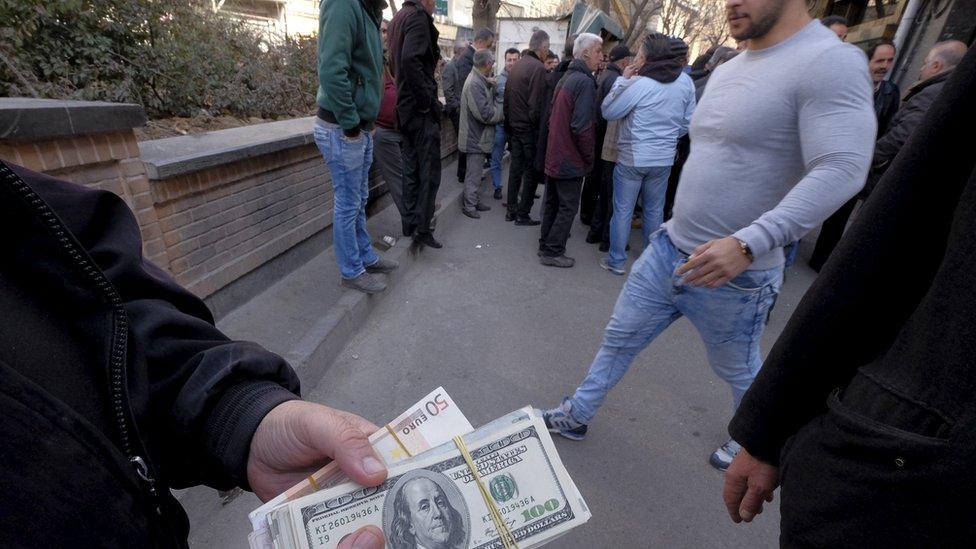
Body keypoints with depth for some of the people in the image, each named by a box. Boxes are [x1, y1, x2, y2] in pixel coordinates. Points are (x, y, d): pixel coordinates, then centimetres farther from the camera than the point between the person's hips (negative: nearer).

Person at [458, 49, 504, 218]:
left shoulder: (480, 81, 9)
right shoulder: (475, 84, -23)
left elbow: (488, 103, 14)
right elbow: (485, 114, -25)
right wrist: (502, 111, -11)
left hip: (480, 137, 10)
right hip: (476, 138, -10)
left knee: (477, 172, 19)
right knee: (474, 175, 1)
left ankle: (475, 201, 30)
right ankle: (469, 206, 12)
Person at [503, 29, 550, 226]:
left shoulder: (515, 66, 9)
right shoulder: (538, 68, -15)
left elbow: (507, 97, 13)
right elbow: (537, 104, -19)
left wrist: (509, 122, 18)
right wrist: (539, 127, -11)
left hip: (514, 126, 8)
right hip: (530, 128, -8)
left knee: (516, 168, 13)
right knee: (531, 171, 1)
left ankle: (511, 210, 19)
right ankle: (522, 214, 5)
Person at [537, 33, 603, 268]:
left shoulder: (565, 78, 13)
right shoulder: (585, 82, -16)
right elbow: (582, 126, -23)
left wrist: (556, 144, 18)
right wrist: (590, 157, -12)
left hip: (554, 157, 9)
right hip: (571, 160, -9)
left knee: (553, 204, 16)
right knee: (568, 207, 1)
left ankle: (546, 246, 27)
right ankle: (553, 252, 8)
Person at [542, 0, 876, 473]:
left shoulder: (830, 62, -16)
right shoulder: (726, 71, 10)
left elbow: (840, 170, -26)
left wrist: (747, 243, -36)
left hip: (733, 274, -7)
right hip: (668, 248, 7)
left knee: (738, 371, 19)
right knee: (618, 339, 14)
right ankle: (576, 416, 34)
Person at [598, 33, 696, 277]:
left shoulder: (637, 84, -17)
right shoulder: (686, 82, 0)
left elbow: (608, 112, -10)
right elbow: (687, 121, 7)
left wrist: (622, 80, -4)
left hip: (631, 158, -4)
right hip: (664, 158, 5)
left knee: (622, 210, 6)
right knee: (655, 211, 16)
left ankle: (616, 261, 14)